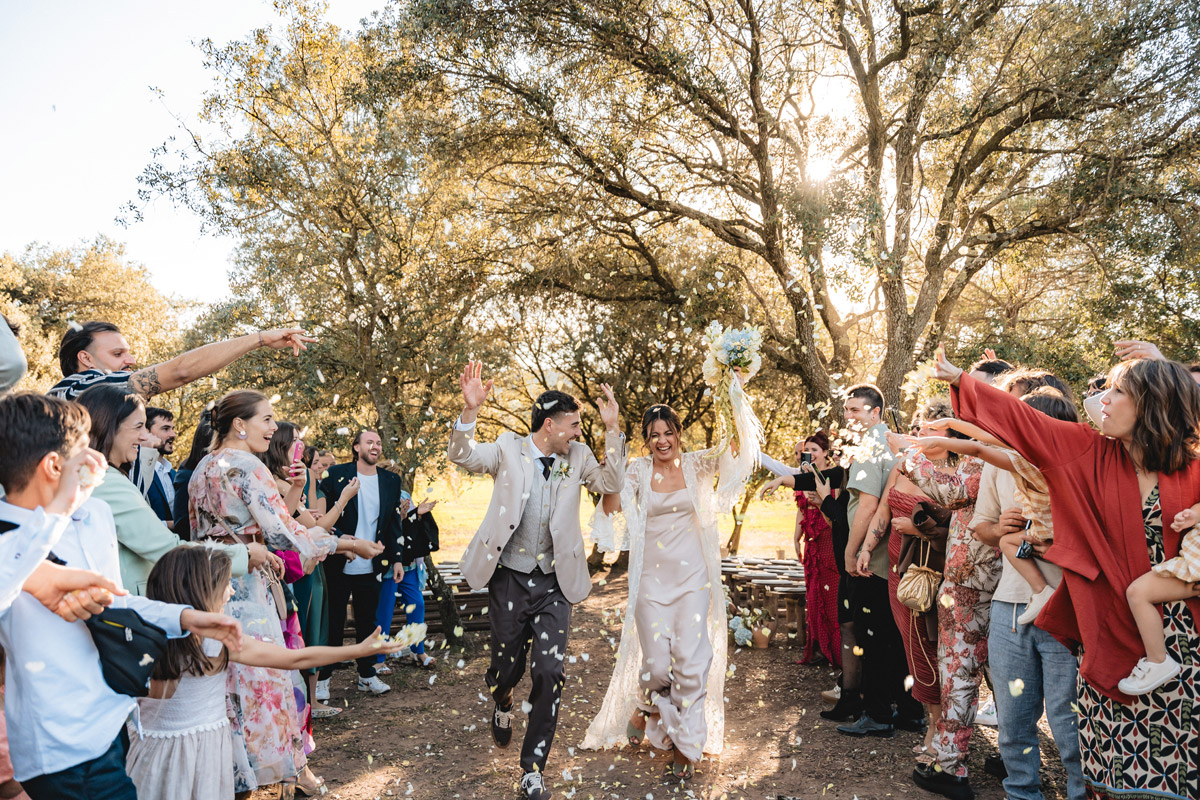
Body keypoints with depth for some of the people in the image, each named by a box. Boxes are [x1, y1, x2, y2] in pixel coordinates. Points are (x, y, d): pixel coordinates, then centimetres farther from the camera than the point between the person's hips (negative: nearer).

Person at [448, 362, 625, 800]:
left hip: (553, 583, 2)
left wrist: (612, 430, -13)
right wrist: (470, 410, -32)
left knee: (549, 673, -3)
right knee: (507, 665, 12)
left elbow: (612, 482, -3)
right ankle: (502, 706, 51)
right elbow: (461, 456, -15)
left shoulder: (577, 456, 4)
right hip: (509, 579, -2)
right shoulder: (508, 449, -5)